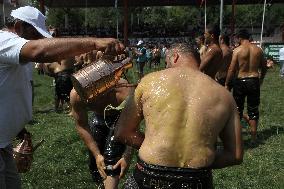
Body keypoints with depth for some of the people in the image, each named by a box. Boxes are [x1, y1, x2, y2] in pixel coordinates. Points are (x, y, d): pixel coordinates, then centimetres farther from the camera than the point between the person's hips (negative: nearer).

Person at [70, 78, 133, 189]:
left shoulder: (123, 93, -41)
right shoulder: (76, 95, -33)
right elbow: (81, 126, -18)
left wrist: (127, 157, -29)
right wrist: (97, 155, -19)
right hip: (98, 117, 3)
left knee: (111, 161, -16)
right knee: (95, 162, 10)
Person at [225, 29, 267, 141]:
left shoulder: (237, 50, -9)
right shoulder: (258, 49, 2)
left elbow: (232, 69, -11)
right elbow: (264, 67, 9)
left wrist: (226, 84, -2)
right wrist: (261, 79, 25)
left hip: (240, 81, -3)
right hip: (254, 81, 3)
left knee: (237, 109, 10)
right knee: (253, 110, 13)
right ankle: (253, 137, 18)